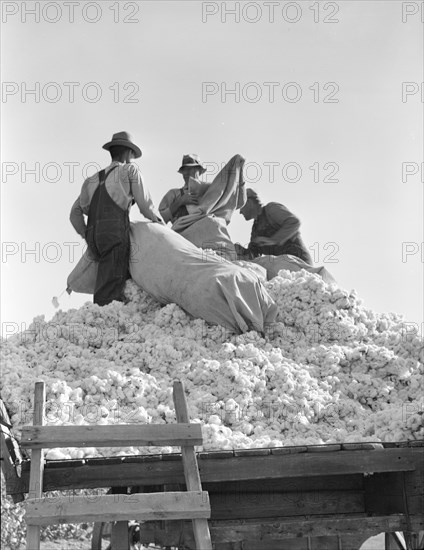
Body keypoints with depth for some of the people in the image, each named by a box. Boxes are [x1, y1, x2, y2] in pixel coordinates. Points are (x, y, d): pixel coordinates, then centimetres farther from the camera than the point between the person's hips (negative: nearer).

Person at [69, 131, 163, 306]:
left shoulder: (93, 180, 29)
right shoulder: (130, 170, 14)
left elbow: (75, 214, 21)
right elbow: (145, 206, 12)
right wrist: (160, 222, 28)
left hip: (94, 237, 6)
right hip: (116, 232, -6)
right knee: (109, 293, -17)